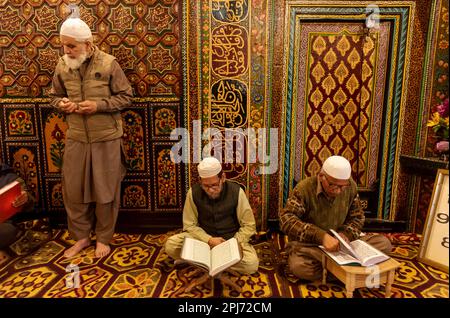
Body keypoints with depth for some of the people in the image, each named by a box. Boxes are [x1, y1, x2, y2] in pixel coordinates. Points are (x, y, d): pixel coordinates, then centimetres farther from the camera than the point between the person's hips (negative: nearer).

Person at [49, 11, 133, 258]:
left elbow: (126, 96, -5)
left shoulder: (108, 64, -10)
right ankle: (81, 236, 31)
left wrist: (99, 105, -18)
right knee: (73, 190, 10)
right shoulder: (62, 66, 2)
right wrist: (62, 104, -9)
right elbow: (55, 96, 15)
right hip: (76, 138, 4)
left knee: (105, 191, 7)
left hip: (106, 139, -4)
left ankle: (103, 238, 27)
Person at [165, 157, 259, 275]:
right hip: (204, 238, 0)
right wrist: (209, 240, -21)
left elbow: (249, 225, -9)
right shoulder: (194, 192, -13)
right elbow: (190, 225, -6)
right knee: (170, 245, -23)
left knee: (252, 264, -29)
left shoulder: (236, 191, -16)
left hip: (231, 239, 0)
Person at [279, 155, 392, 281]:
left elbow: (357, 217, 7)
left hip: (340, 241, 5)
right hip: (309, 245, -4)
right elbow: (286, 219, -28)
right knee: (298, 266, -37)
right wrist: (321, 236, -39)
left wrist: (346, 233, -15)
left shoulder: (350, 186, -5)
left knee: (384, 243, -12)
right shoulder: (304, 188, -19)